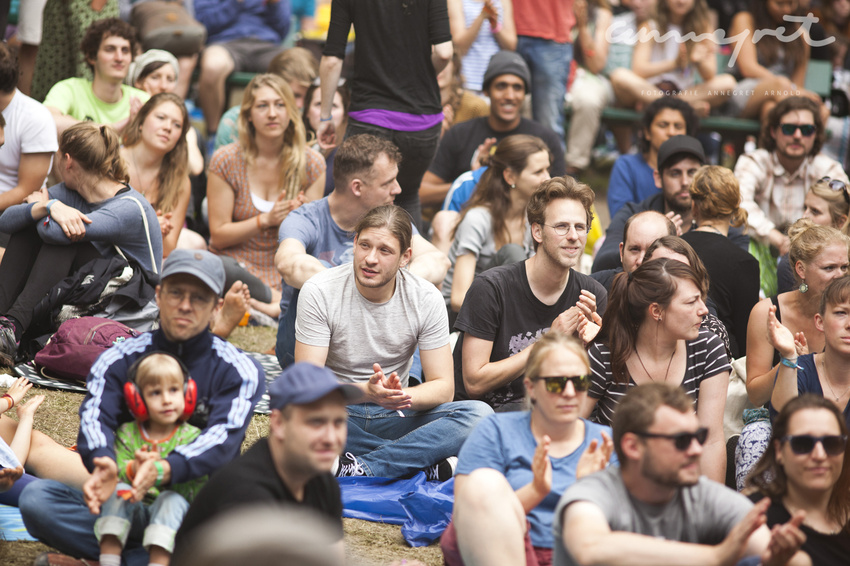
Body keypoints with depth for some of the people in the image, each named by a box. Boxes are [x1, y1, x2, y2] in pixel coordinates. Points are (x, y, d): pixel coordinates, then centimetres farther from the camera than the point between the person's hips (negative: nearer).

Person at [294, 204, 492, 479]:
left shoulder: (426, 299, -5)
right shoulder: (318, 292, -12)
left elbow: (443, 388, -6)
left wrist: (399, 396, -29)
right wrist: (365, 392, -36)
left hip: (394, 415, 2)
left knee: (479, 414, -22)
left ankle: (360, 469, -31)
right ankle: (433, 468, -29)